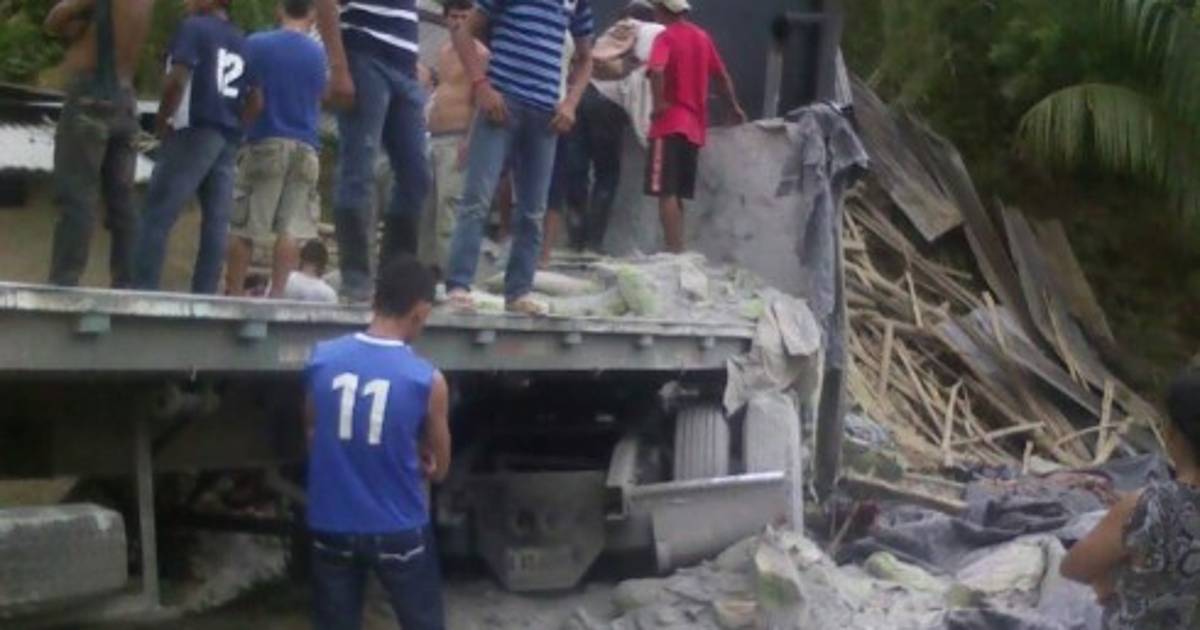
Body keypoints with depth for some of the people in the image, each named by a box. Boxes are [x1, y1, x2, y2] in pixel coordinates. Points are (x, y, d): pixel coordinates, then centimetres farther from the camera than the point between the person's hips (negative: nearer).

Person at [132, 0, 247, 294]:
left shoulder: (194, 27, -2)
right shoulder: (242, 41, 19)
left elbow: (178, 79, -13)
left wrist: (162, 121, -2)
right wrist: (237, 127, 18)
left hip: (196, 130, -7)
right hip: (229, 138, 7)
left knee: (157, 215, -8)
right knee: (217, 220, 0)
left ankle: (143, 290, -16)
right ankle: (204, 295, -4)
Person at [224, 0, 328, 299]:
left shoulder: (256, 44, -2)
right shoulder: (319, 53, 5)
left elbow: (252, 99, -1)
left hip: (266, 142, -2)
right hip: (305, 147, 2)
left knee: (243, 224, 2)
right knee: (293, 227, 0)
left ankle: (233, 292, 0)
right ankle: (277, 293, -4)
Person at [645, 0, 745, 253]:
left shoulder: (666, 37, -8)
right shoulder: (702, 37, 13)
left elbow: (657, 70, -26)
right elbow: (721, 76, 21)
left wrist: (659, 103, -15)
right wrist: (735, 108, 32)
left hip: (670, 124, -7)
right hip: (695, 126, 7)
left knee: (666, 192, -8)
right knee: (677, 194, 12)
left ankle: (673, 252, -15)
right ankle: (677, 251, 11)